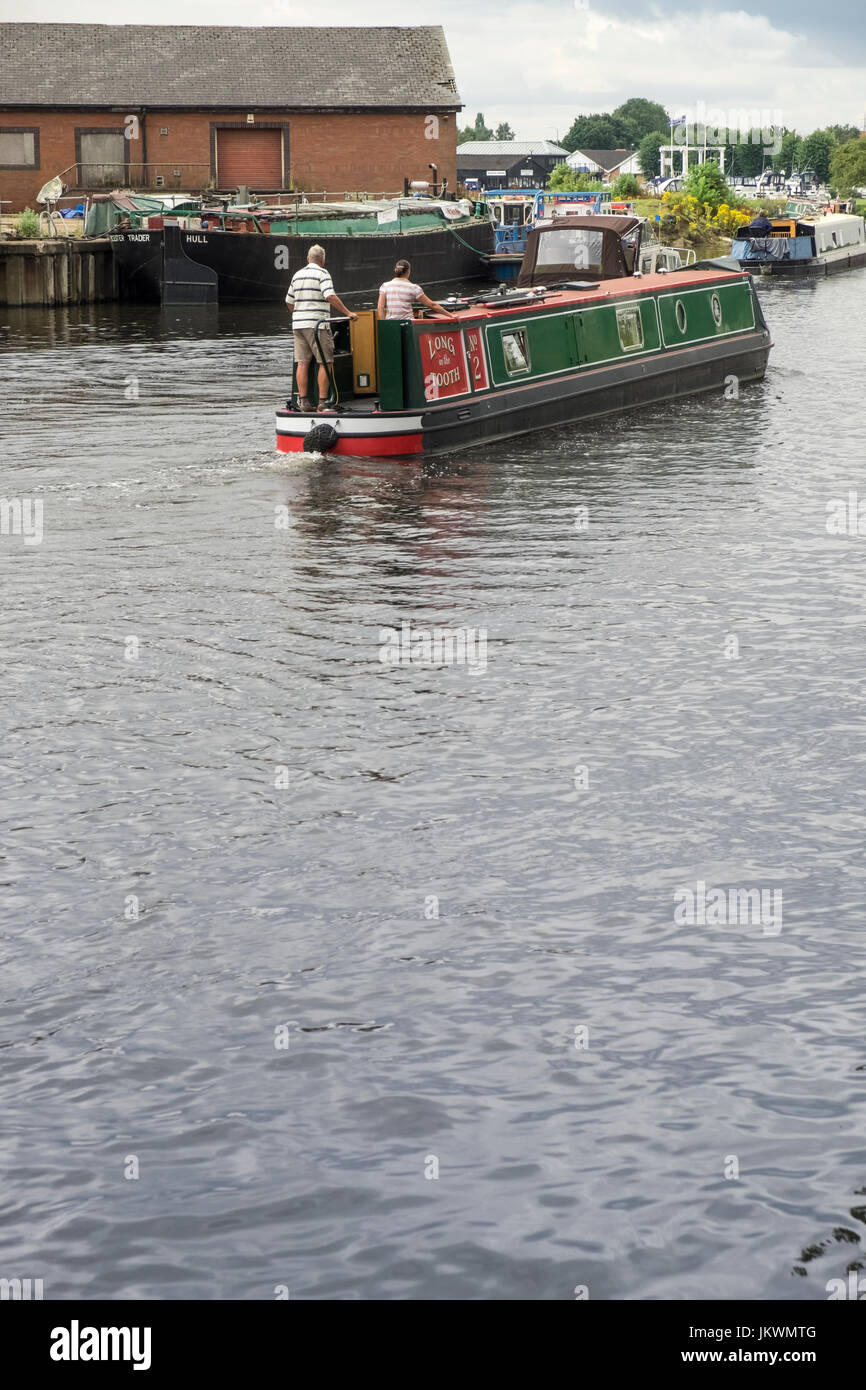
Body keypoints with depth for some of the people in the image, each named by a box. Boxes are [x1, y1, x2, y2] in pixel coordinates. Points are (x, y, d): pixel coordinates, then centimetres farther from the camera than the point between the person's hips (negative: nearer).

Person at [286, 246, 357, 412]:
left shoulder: (297, 275, 15)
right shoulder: (322, 273, -6)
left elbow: (290, 302, 21)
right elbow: (331, 297, -19)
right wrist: (348, 313, -15)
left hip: (298, 324, 7)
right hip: (317, 324, -6)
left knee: (302, 363, 4)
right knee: (325, 363, -2)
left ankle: (303, 402, 0)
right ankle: (322, 402, -7)